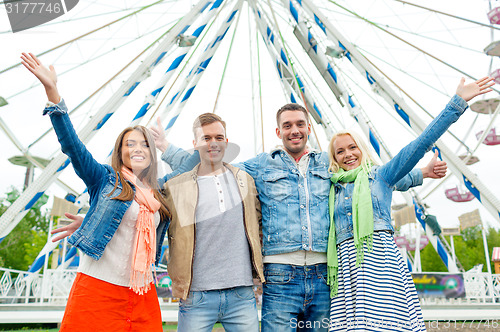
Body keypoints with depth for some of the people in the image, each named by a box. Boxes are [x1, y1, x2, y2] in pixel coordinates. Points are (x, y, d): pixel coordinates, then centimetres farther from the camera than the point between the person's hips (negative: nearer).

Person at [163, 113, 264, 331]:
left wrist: (258, 267, 14)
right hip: (197, 296, -2)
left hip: (242, 296, 2)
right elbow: (171, 235, 8)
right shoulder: (176, 187, 0)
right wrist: (178, 280, 5)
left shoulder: (245, 180, 8)